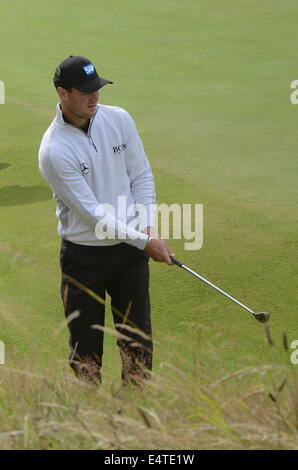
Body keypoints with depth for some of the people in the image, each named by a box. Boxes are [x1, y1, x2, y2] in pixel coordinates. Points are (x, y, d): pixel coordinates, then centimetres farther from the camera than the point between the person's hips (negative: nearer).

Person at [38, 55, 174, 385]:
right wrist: (144, 242, -18)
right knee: (85, 350, 3)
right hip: (83, 256, -4)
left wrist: (149, 227, -6)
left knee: (138, 342, 7)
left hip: (130, 248, 4)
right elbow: (92, 211, -18)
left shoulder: (119, 120, -2)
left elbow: (141, 176, 7)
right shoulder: (54, 151, -19)